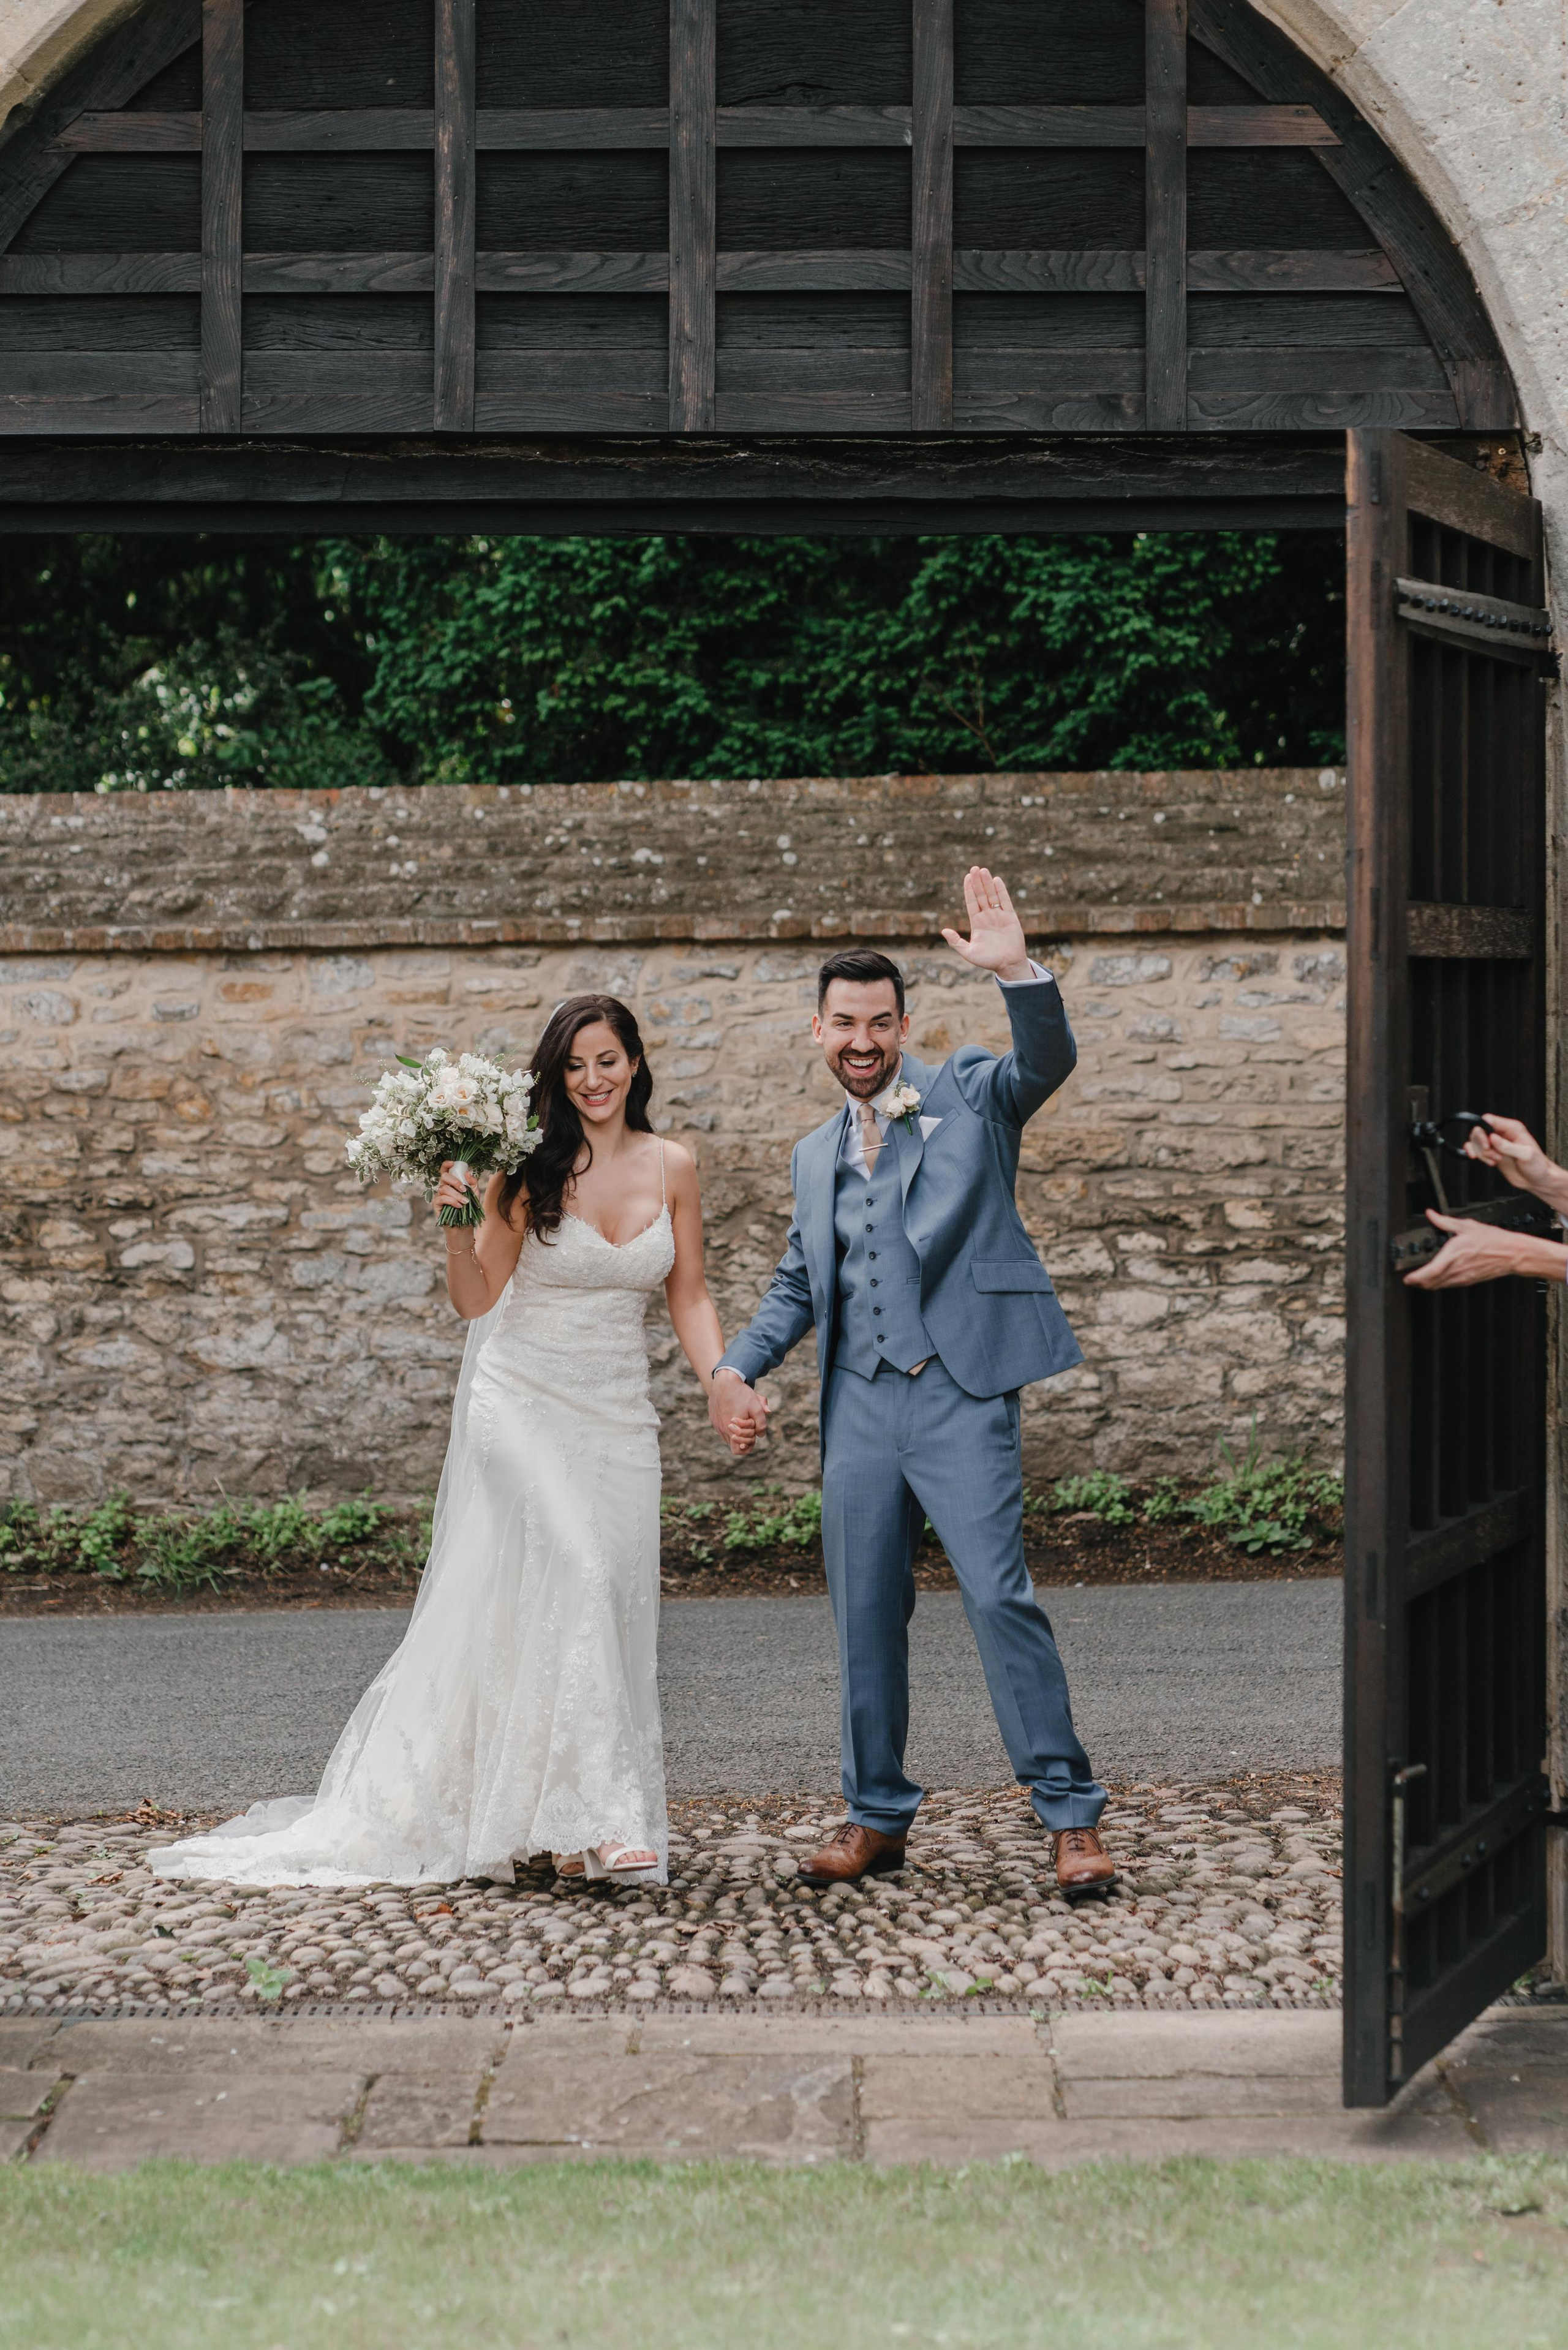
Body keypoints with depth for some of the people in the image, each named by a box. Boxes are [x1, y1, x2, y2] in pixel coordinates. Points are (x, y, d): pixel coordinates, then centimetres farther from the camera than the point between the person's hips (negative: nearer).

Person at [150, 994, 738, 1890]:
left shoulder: (672, 1167, 5)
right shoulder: (530, 1170, -4)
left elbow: (690, 1295, 9)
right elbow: (476, 1300, 0)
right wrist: (458, 1228, -17)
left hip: (618, 1419, 4)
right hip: (524, 1404, -4)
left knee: (609, 1612, 3)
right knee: (575, 1570, -23)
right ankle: (600, 1812, -22)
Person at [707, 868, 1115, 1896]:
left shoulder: (971, 1097, 5)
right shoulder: (816, 1156, 20)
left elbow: (1049, 1060, -14)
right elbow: (797, 1284, 23)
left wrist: (1016, 971, -32)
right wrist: (737, 1367, 7)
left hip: (961, 1392, -5)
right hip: (860, 1402, 6)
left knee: (1000, 1595, -13)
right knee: (866, 1616, 8)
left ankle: (1072, 1816, -7)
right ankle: (877, 1817, 19)